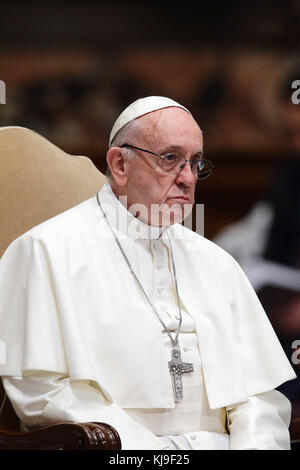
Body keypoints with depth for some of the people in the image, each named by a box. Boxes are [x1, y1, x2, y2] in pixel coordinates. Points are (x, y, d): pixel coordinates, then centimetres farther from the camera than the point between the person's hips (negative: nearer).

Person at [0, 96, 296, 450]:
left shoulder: (216, 263, 21)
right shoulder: (47, 251, 2)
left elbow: (260, 394, 16)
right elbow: (41, 392, -9)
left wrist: (256, 443, -7)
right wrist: (158, 454, -16)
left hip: (220, 444, 7)